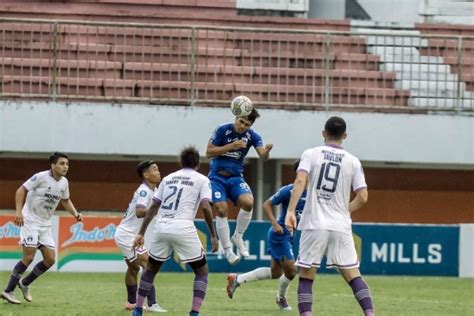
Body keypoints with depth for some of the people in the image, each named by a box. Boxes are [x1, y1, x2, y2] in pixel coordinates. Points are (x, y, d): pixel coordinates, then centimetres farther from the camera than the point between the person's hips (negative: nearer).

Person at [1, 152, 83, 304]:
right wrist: (19, 211, -26)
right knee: (29, 257, -15)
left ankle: (24, 283, 20)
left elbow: (65, 200, 21)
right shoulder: (41, 177, -16)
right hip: (30, 221, -7)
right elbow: (21, 190, -14)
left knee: (50, 260, 0)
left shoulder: (64, 182, 4)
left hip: (45, 224, 7)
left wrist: (75, 213, 4)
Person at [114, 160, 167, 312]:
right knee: (149, 265, -15)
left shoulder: (151, 190, 10)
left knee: (134, 267, 23)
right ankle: (152, 304, -19)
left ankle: (131, 302, 37)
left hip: (126, 235, 11)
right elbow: (139, 212, -33)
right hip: (127, 235, -11)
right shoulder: (144, 190, -19)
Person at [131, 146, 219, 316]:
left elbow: (153, 207, 19)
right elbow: (205, 207, -6)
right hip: (183, 229, -4)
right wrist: (213, 236, 0)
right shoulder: (202, 180, 8)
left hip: (161, 227, 4)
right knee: (202, 271, 9)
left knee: (151, 269, 23)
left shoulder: (168, 178, 21)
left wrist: (141, 233, 21)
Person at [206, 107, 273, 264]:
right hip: (217, 177, -2)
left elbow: (263, 156, -16)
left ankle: (238, 237, 0)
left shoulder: (252, 136, -4)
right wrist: (231, 146, -22)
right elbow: (209, 152, -11)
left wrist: (267, 151, -41)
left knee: (248, 202, -23)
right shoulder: (222, 130, -10)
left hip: (235, 177, 2)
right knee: (222, 210, -15)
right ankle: (227, 250, -5)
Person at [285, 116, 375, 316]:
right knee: (353, 275, 6)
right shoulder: (353, 161, 7)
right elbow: (362, 197, 2)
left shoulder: (310, 154, 3)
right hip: (341, 227, 2)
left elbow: (300, 181, -14)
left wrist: (291, 211, -18)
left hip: (314, 225, -2)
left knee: (305, 276, 5)